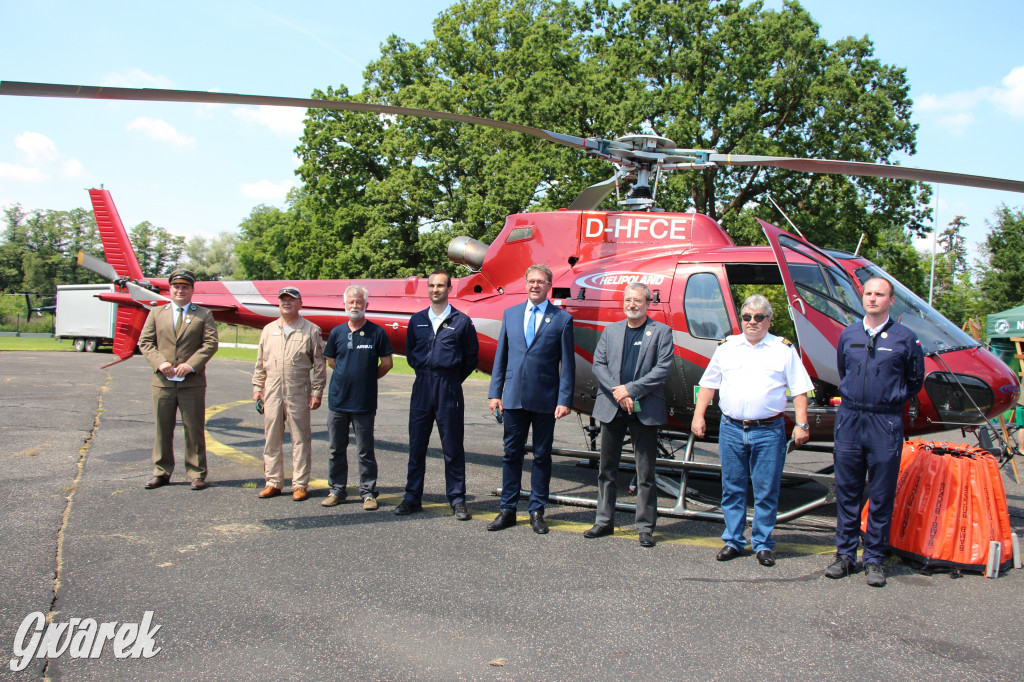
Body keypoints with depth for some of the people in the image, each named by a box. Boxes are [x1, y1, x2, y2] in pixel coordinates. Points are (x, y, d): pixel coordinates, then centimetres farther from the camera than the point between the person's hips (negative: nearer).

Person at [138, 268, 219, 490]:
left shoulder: (204, 315, 7)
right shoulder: (157, 313, 13)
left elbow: (210, 343, -3)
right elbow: (144, 342, 7)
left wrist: (190, 365, -15)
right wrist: (160, 362, -10)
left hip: (192, 382, -2)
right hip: (162, 381, 2)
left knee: (194, 429, 2)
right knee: (162, 429, 8)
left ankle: (197, 474, 10)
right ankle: (161, 473, 19)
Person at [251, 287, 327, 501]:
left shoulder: (311, 331, 1)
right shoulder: (269, 330, 13)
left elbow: (319, 364, 0)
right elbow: (260, 363, 18)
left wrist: (317, 392, -5)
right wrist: (257, 387, 11)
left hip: (299, 394, -4)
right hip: (272, 392, 4)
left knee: (300, 439, 1)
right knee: (272, 439, 9)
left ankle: (300, 484, 8)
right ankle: (273, 482, 19)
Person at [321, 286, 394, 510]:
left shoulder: (376, 332, -2)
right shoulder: (337, 332, 7)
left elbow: (387, 363, 4)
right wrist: (349, 376, 12)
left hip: (364, 402, -3)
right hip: (337, 399, 3)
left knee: (365, 451, 2)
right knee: (336, 449, 10)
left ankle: (368, 493, 11)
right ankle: (337, 490, 21)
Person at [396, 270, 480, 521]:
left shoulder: (462, 321, 1)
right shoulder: (417, 320, 10)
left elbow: (471, 356, 7)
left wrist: (453, 379, 8)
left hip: (449, 389, -3)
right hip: (422, 387, 3)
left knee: (453, 447, 2)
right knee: (416, 445, 7)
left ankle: (457, 499, 10)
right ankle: (412, 497, 16)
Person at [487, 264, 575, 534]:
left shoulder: (562, 319, 0)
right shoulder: (510, 314, 10)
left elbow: (567, 364, -1)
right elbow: (500, 357, 10)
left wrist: (565, 400, -8)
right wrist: (495, 393, 4)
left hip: (545, 400, -2)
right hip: (513, 397, 3)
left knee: (542, 456, 7)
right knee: (512, 454, 9)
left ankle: (537, 511, 18)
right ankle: (508, 510, 19)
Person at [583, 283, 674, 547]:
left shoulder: (662, 332, 2)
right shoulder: (610, 331, 13)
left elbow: (663, 369, -8)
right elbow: (598, 365, 4)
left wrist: (631, 390, -14)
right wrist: (617, 393, -11)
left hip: (645, 410, -3)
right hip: (611, 407, 4)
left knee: (645, 473, 3)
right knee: (607, 468, 11)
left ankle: (645, 527, 13)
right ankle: (604, 521, 22)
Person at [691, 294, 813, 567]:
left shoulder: (784, 349, 6)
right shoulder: (727, 347, 12)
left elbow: (799, 390, 4)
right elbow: (708, 384, 15)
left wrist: (801, 424, -4)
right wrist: (698, 415, 6)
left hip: (768, 431, -2)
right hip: (731, 429, 2)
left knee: (766, 491, 2)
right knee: (732, 488, 8)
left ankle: (763, 544, 15)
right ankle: (733, 541, 19)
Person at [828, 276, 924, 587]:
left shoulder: (905, 339, 0)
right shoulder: (848, 336, 9)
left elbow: (915, 381, 13)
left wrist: (891, 399, 13)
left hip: (886, 424, -3)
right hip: (849, 419, 3)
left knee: (881, 496, 3)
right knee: (847, 492, 7)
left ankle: (874, 559, 13)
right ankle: (846, 554, 18)